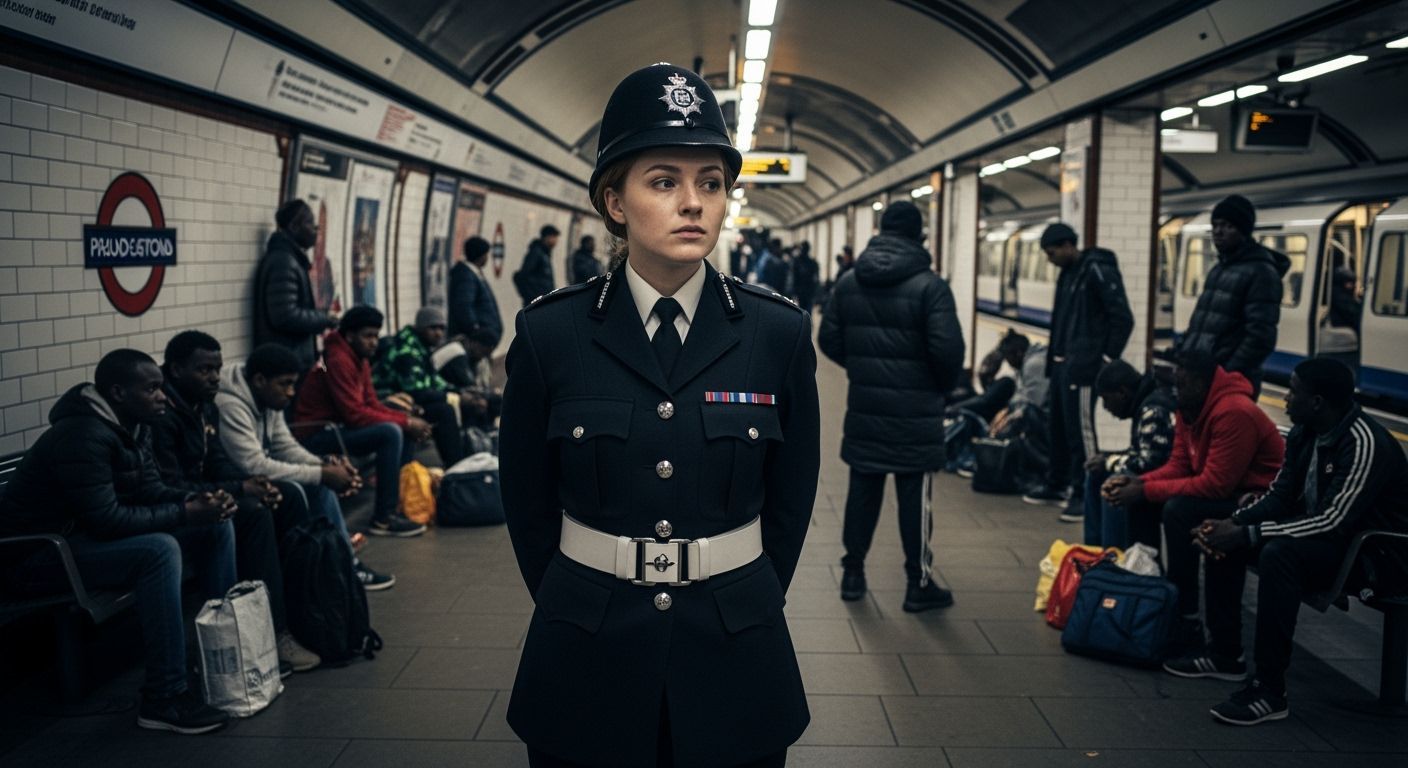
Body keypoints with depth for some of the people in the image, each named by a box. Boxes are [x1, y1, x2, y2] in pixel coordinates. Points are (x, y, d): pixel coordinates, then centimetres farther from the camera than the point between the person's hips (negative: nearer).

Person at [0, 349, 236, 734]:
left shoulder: (134, 425, 2)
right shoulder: (83, 437, -28)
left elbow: (149, 490, 5)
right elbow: (107, 521, -31)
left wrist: (195, 501, -14)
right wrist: (186, 513, -25)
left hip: (89, 533, 10)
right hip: (40, 553, -10)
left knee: (217, 527, 2)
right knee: (160, 549, -35)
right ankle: (164, 699, -29)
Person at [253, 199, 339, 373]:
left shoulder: (292, 258, 16)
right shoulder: (282, 262, -17)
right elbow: (285, 316, -23)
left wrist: (321, 317, 9)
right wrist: (325, 319, -12)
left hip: (296, 359, 10)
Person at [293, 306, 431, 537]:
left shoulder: (361, 360, 11)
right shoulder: (338, 361, -19)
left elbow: (372, 404, 10)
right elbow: (355, 414, -24)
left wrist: (408, 419, -7)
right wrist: (405, 422, -19)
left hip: (339, 426, 10)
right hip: (317, 435, -10)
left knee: (407, 432, 6)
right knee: (391, 433, -26)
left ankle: (401, 503, 5)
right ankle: (383, 518, -22)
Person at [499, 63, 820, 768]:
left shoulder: (779, 334, -6)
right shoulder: (550, 333, -7)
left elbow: (790, 501, 4)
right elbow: (527, 504, 3)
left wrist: (735, 615, 8)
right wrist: (579, 611, 9)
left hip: (734, 664, 1)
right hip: (585, 663, 0)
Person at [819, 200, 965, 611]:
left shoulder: (849, 281, 4)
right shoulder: (929, 285, -12)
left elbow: (828, 339, 6)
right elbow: (948, 348, -18)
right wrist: (942, 385, 1)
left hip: (864, 405, 4)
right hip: (915, 409, -4)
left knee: (862, 489, 13)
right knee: (914, 495, 4)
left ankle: (853, 572, 22)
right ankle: (919, 583, 13)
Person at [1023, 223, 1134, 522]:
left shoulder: (1099, 271, -12)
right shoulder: (1068, 273, 16)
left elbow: (1123, 319, -14)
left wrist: (1107, 359, -14)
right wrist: (1053, 355, 13)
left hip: (1082, 367, -9)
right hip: (1061, 363, 9)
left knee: (1080, 429, -8)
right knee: (1057, 426, 15)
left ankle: (1085, 494, -1)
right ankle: (1057, 486, 27)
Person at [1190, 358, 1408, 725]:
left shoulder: (1365, 444, -26)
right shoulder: (1304, 434, 0)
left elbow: (1334, 522, -32)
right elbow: (1279, 496, 6)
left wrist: (1248, 535, -31)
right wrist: (1233, 523, -13)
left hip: (1378, 554, -9)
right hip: (1323, 534, 9)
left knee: (1280, 553, -35)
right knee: (1223, 537, 3)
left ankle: (1270, 691, -29)